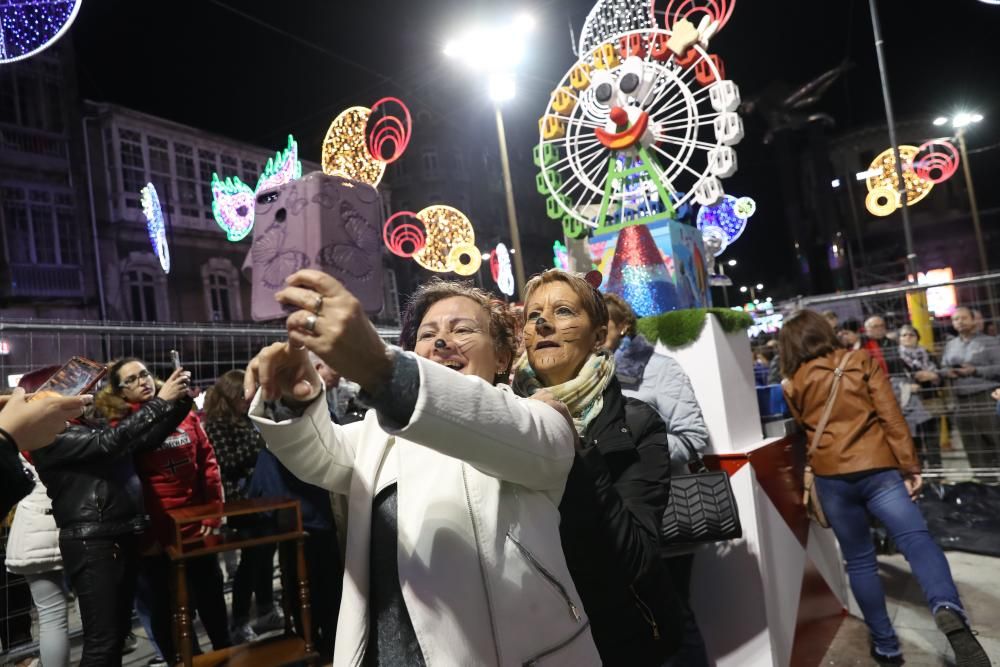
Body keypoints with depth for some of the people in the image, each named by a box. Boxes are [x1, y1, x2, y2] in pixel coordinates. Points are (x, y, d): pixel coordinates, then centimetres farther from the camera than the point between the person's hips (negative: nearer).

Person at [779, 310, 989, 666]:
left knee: (859, 561, 11)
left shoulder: (793, 384, 8)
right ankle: (948, 610, -35)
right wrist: (910, 466, 0)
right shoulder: (862, 361, 6)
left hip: (831, 477, 1)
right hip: (878, 468, -1)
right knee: (916, 539, -8)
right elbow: (891, 416, -1)